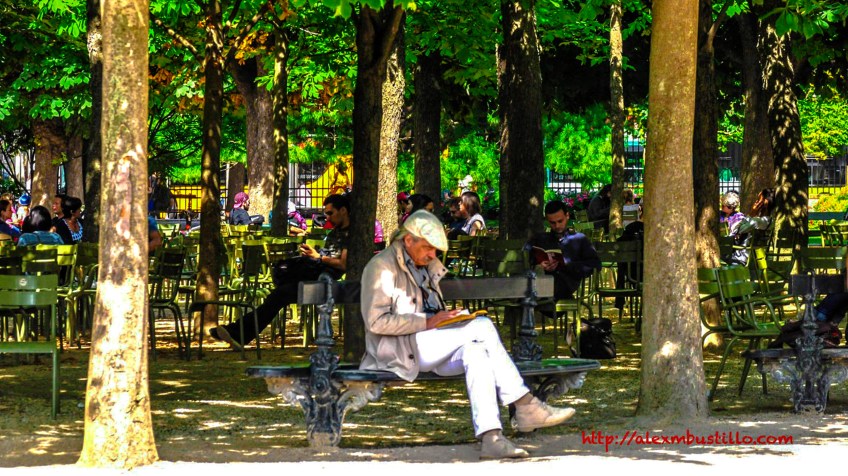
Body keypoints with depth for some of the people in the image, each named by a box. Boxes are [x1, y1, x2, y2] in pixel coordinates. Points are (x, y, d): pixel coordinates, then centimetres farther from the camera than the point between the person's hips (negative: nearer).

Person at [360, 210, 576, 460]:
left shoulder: (427, 267, 21)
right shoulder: (382, 267, -6)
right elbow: (376, 321, -16)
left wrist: (444, 318, 7)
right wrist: (427, 322, -19)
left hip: (427, 346, 8)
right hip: (399, 349, -8)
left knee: (475, 350, -26)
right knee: (483, 326, -23)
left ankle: (491, 437, -36)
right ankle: (525, 406, -24)